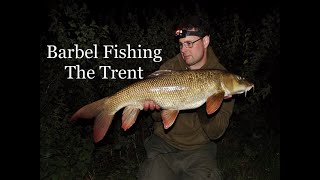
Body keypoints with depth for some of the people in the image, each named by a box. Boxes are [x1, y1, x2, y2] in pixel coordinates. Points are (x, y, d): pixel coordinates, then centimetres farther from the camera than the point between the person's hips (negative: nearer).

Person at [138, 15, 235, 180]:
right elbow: (158, 118, -1)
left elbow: (215, 133, -11)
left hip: (199, 149, -1)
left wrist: (204, 107, -29)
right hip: (164, 143, 1)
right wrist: (158, 108, -24)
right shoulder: (168, 68, -2)